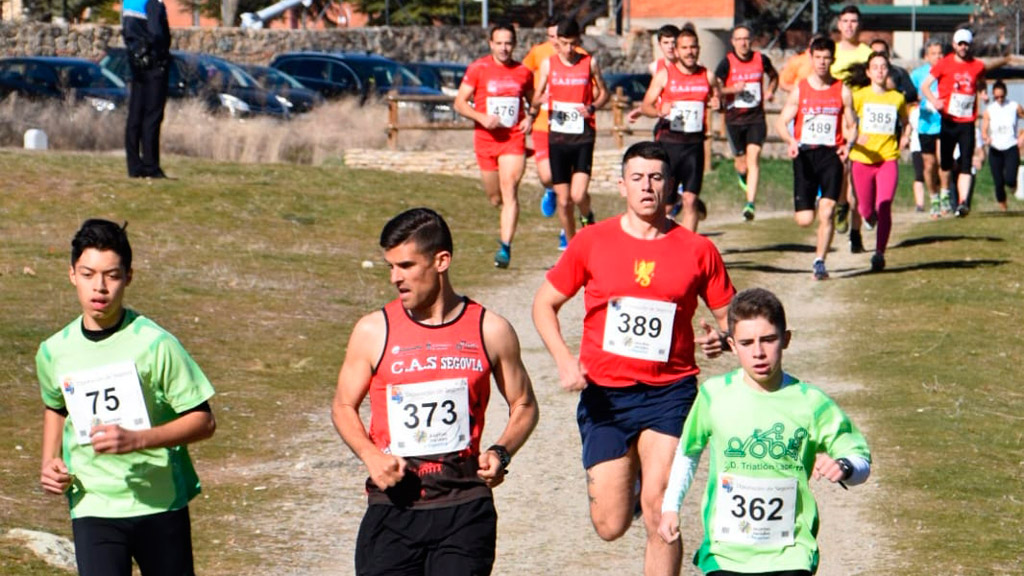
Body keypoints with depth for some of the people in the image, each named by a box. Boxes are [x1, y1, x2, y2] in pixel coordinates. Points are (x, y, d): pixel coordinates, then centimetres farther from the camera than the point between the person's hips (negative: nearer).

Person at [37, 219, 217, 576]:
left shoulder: (155, 344, -12)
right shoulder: (54, 352, 0)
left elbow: (203, 421, -11)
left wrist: (137, 439, -23)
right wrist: (50, 462, 5)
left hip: (161, 503, -1)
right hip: (93, 508, 1)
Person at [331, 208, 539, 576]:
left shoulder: (490, 331, 2)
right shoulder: (374, 331, 2)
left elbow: (524, 406, 14)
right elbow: (344, 406, 12)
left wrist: (501, 452, -6)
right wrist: (370, 454, -8)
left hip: (464, 508, 0)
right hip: (393, 506, 1)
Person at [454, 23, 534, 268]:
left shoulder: (523, 72, 4)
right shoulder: (478, 69, -2)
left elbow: (533, 101, 19)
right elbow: (460, 103, 0)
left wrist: (529, 117, -3)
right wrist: (482, 117, -17)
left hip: (514, 139, -1)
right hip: (486, 139, 1)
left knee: (509, 191, -16)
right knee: (495, 198, 11)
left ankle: (505, 247, -20)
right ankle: (506, 227, 45)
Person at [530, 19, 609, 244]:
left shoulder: (590, 63, 0)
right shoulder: (548, 64, 3)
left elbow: (603, 93, 11)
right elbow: (536, 98, 10)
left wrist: (592, 107, -10)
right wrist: (539, 101, -15)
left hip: (583, 137, -2)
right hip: (557, 137, 2)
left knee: (578, 195, -16)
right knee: (564, 201, 4)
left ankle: (587, 217, 18)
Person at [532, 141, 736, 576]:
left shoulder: (697, 250, 1)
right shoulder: (592, 243, 1)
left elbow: (730, 315, 9)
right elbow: (544, 304, 9)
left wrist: (720, 338, -15)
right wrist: (564, 360, -8)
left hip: (669, 392, -1)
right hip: (605, 393, 1)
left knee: (659, 511, -17)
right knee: (610, 526, 3)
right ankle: (628, 479, 40)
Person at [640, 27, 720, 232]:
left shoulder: (707, 76, 7)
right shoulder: (664, 75, 1)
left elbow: (716, 99, 20)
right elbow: (646, 105, 1)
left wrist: (715, 103, -4)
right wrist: (659, 112, -21)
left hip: (694, 143, 2)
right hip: (668, 141, -2)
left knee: (691, 200, -4)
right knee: (665, 203, 1)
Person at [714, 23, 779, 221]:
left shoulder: (761, 59, 2)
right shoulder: (727, 62, -5)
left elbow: (774, 76, 23)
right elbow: (716, 89, -7)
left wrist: (770, 91, 5)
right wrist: (733, 89, -24)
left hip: (756, 118, 0)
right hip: (734, 119, 0)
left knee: (753, 158, -15)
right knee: (741, 164, 8)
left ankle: (750, 203, -20)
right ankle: (742, 175, 47)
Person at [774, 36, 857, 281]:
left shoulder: (842, 92, 5)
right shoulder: (799, 90, 5)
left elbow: (852, 125, 9)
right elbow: (781, 122, 3)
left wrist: (847, 145, -12)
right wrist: (790, 140, -18)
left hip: (831, 154, 0)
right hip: (805, 153, 0)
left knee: (827, 212, -15)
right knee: (804, 219, -3)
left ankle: (819, 262, -5)